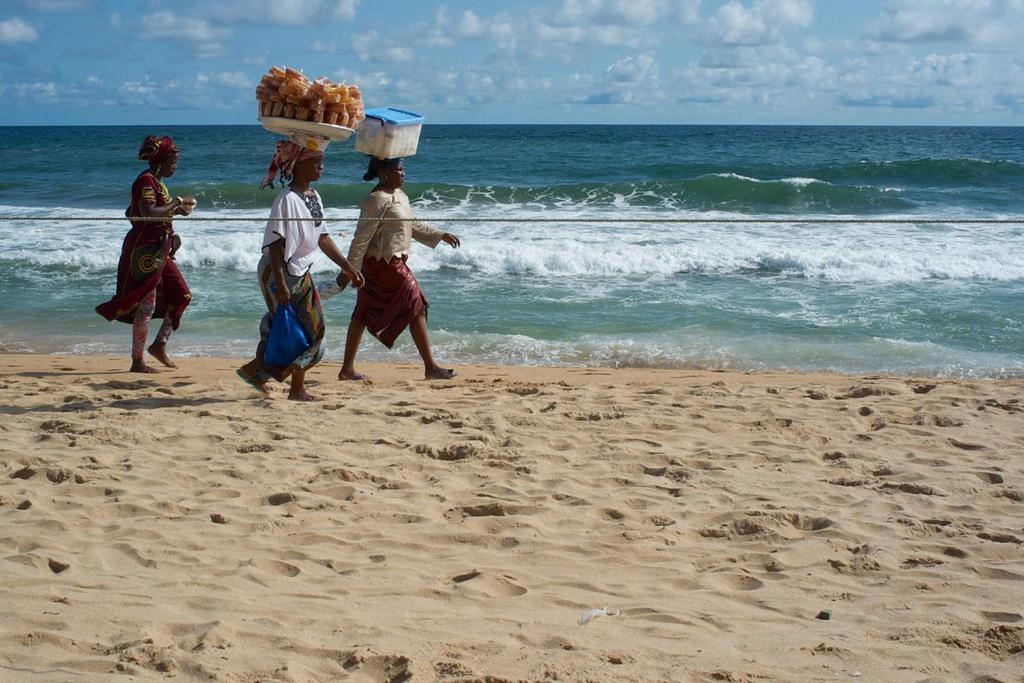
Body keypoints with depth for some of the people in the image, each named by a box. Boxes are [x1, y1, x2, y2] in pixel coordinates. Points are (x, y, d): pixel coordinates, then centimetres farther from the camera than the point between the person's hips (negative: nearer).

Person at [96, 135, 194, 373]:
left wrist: (176, 210, 14)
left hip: (159, 250, 10)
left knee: (182, 295, 9)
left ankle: (160, 344, 16)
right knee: (146, 305, -5)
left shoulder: (157, 182, 15)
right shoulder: (146, 181, -14)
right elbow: (148, 214, -27)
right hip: (144, 249, -10)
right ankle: (137, 361, 2)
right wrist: (178, 202, -17)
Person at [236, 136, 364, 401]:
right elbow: (275, 244, -22)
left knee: (313, 328, 11)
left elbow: (322, 237, 15)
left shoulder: (314, 197, 8)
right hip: (279, 272, -9)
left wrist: (347, 267, 13)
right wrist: (280, 284, -26)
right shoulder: (287, 199, -19)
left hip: (301, 273, 9)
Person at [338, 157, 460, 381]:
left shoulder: (398, 195, 12)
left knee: (364, 315, 11)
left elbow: (412, 226, 25)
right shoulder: (377, 200, -18)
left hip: (394, 262, 10)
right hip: (384, 264, -10)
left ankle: (347, 369, 16)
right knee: (416, 308, -3)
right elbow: (361, 238, -20)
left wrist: (441, 236, 24)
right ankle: (430, 367, 4)